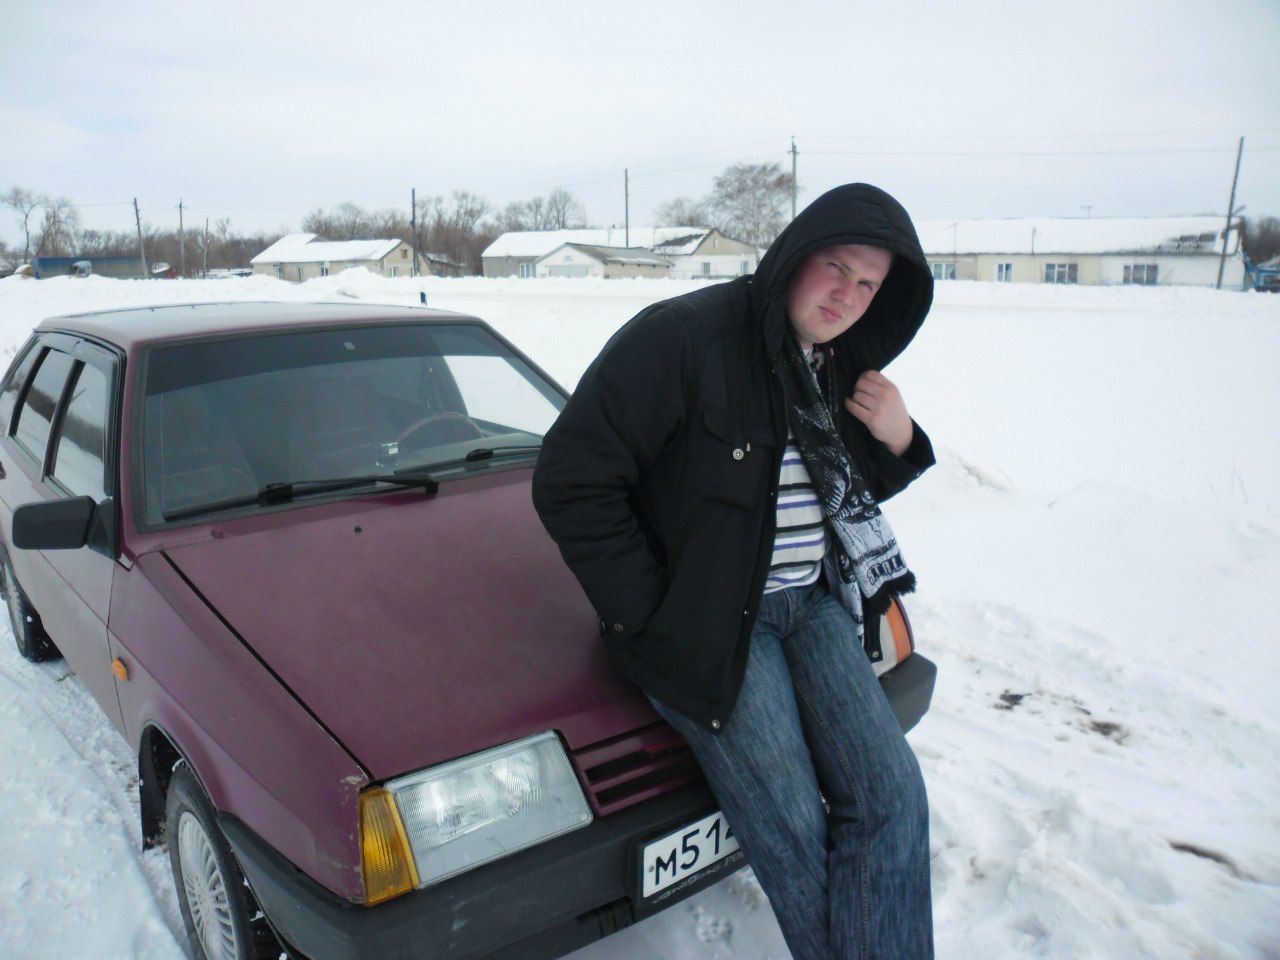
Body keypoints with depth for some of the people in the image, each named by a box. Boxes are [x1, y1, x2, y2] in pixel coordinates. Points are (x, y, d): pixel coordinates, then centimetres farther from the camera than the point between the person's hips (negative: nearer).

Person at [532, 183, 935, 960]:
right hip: (709, 620, -7)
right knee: (793, 830, -10)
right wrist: (648, 615, -15)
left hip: (813, 600, 7)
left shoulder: (840, 366, 9)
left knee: (892, 794, -1)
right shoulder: (685, 336, -17)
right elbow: (570, 481, -18)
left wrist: (897, 440, -1)